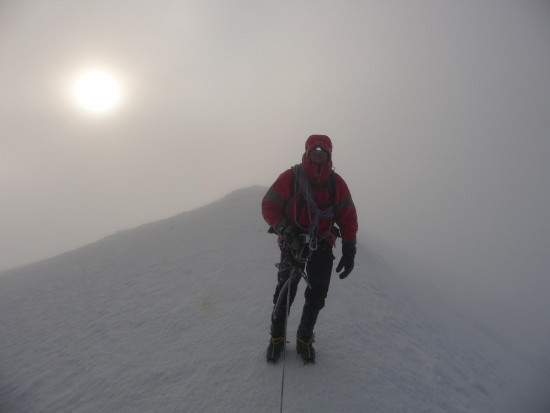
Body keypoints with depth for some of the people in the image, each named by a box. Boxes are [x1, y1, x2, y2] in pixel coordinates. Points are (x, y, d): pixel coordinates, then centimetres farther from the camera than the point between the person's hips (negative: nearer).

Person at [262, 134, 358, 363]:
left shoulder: (336, 183, 1)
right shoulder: (290, 177, -6)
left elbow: (348, 217, 3)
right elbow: (269, 206, -4)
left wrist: (349, 252, -1)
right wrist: (284, 228, -20)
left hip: (322, 247, 2)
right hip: (293, 244, -2)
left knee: (317, 295, 5)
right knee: (285, 292, -1)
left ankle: (304, 339, 29)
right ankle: (276, 338, 24)